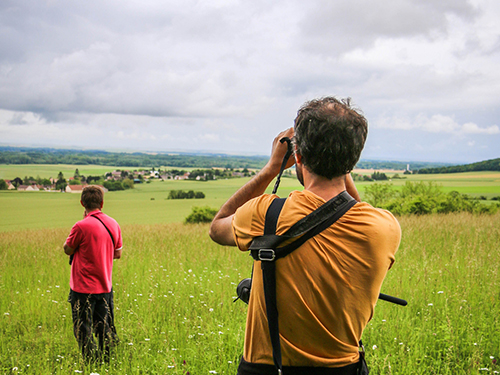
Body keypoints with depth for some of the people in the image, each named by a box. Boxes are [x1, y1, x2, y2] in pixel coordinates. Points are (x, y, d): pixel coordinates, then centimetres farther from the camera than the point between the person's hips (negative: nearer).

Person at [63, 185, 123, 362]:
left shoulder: (81, 226, -18)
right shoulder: (113, 224, 1)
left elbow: (68, 250, -2)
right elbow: (118, 254, 10)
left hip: (84, 288, -6)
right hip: (105, 286, 6)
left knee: (83, 331, 5)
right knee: (104, 328, 16)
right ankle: (107, 361, 20)